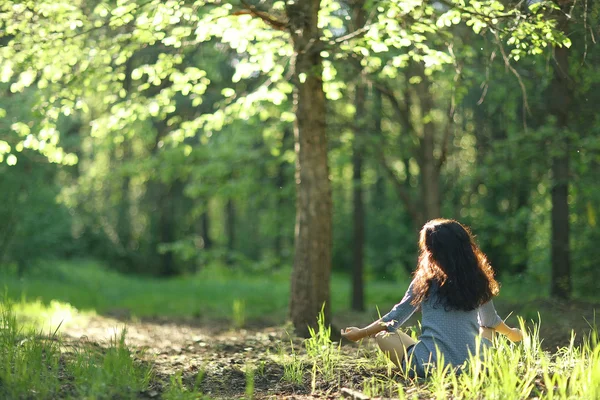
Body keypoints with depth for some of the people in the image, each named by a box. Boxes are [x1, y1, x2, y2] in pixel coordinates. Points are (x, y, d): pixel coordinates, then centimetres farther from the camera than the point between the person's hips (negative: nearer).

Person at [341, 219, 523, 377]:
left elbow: (395, 319, 8)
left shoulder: (425, 280, 0)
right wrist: (511, 333, 46)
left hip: (431, 366, -4)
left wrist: (361, 333, 24)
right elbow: (491, 320, 24)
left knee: (383, 336, 20)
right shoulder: (478, 281, 7)